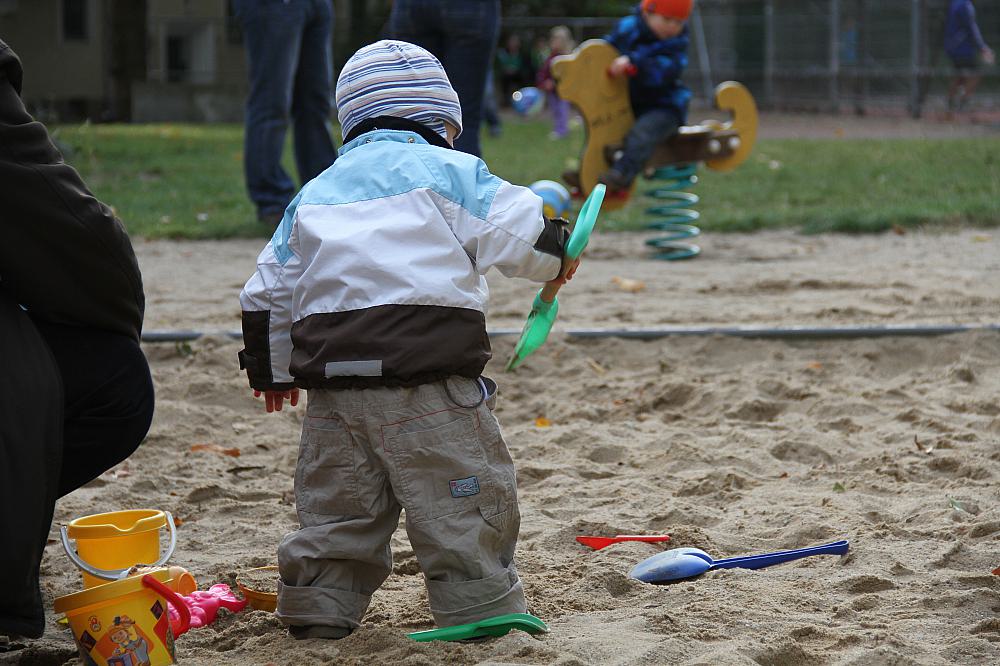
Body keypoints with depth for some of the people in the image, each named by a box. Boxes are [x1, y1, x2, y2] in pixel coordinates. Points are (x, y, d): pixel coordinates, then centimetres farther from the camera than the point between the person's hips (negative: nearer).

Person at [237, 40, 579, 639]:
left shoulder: (316, 192, 21)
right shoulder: (448, 170, 4)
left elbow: (269, 288, 22)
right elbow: (515, 231, -5)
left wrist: (272, 369, 32)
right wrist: (556, 254, 16)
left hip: (332, 374, 6)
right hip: (425, 378, -5)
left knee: (336, 504, 14)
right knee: (461, 500, 1)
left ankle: (319, 610, 16)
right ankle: (482, 605, 3)